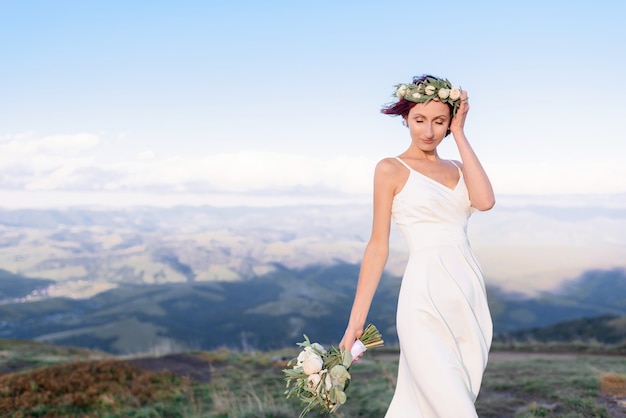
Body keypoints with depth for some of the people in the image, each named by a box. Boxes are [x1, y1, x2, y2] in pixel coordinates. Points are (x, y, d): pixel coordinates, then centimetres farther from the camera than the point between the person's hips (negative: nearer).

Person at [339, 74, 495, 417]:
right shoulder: (391, 169, -1)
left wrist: (459, 135, -2)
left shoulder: (456, 168, 15)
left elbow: (485, 201, -7)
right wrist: (355, 321, -5)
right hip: (427, 299, -6)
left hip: (470, 296, 6)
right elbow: (378, 247, -2)